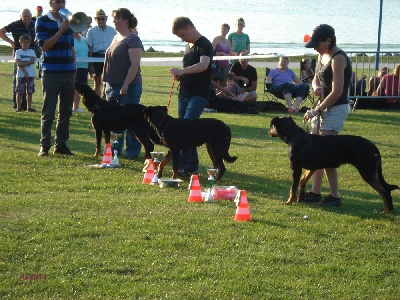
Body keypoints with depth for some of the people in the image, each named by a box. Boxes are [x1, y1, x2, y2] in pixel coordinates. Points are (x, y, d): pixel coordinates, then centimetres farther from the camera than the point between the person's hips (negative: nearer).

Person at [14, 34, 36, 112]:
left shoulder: (31, 51, 7)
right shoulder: (18, 52, 0)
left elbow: (32, 61, -8)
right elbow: (19, 64, -9)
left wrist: (23, 63, -15)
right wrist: (25, 72, -16)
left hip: (31, 74, 2)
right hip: (21, 74, -2)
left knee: (30, 92, 5)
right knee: (19, 92, -2)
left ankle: (29, 107, 10)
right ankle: (18, 107, 5)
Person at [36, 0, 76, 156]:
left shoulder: (67, 21, 13)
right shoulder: (42, 21, -4)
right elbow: (44, 46, -15)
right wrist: (61, 31, -22)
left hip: (69, 73, 5)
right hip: (51, 72, -5)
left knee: (66, 111, 7)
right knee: (48, 112, -2)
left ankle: (61, 144, 13)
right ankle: (44, 146, 2)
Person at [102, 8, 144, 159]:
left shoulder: (132, 39, -13)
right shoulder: (116, 37, 14)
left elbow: (135, 64, -19)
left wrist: (125, 85, -23)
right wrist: (107, 82, 17)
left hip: (128, 86, -9)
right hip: (112, 85, 9)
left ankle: (133, 150, 8)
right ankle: (115, 148, 22)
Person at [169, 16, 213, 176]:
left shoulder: (204, 44, -11)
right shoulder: (188, 46, 16)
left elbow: (203, 65, -30)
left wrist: (182, 71, -36)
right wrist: (180, 76, 7)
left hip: (199, 95, -9)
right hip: (184, 94, 9)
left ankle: (182, 164, -20)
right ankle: (192, 165, 14)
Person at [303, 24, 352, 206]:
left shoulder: (338, 59, -19)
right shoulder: (322, 56, 9)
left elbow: (336, 92, -23)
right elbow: (316, 79, 22)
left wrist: (315, 111, -15)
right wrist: (316, 88, -4)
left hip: (336, 109, -9)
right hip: (323, 107, 9)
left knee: (325, 153, -13)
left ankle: (334, 197, -9)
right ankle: (315, 192, 17)